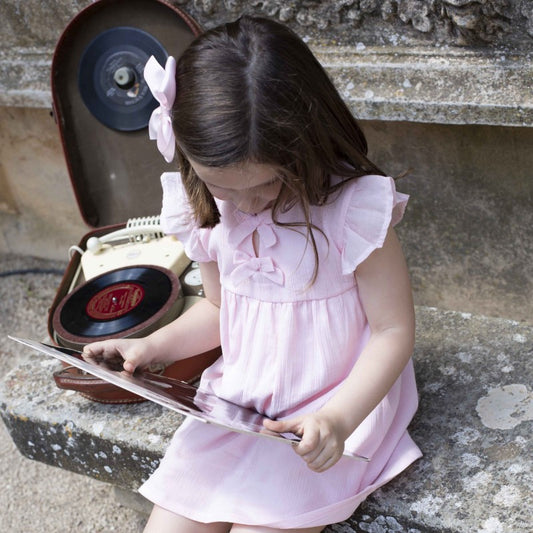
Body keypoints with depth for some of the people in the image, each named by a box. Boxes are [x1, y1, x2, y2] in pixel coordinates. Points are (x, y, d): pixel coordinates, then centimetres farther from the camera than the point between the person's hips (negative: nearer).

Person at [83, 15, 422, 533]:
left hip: (330, 412, -5)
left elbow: (393, 330, -15)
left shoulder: (354, 209, -21)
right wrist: (151, 346, -2)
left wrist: (339, 419, -28)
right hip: (236, 406, 5)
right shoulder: (210, 214, -3)